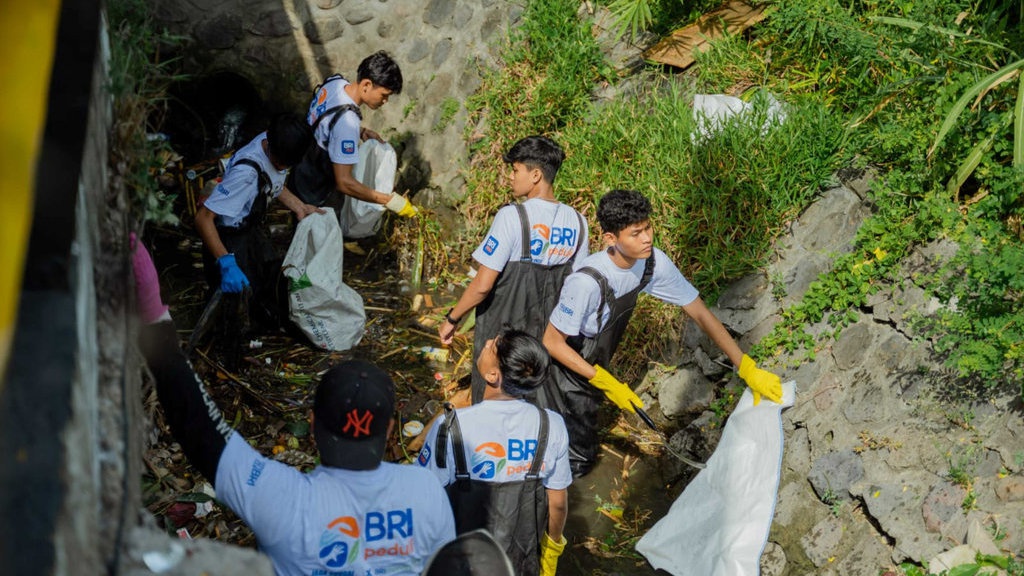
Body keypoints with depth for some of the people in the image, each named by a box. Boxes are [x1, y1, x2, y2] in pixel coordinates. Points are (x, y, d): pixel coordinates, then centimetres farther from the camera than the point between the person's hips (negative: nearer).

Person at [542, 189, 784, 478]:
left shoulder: (654, 263, -18)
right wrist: (606, 383, -24)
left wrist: (748, 368, -16)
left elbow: (700, 313, -11)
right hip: (566, 365, -6)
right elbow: (552, 342, -26)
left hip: (595, 365, 6)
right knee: (576, 459, -1)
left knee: (584, 454, 18)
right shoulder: (588, 282, -37)